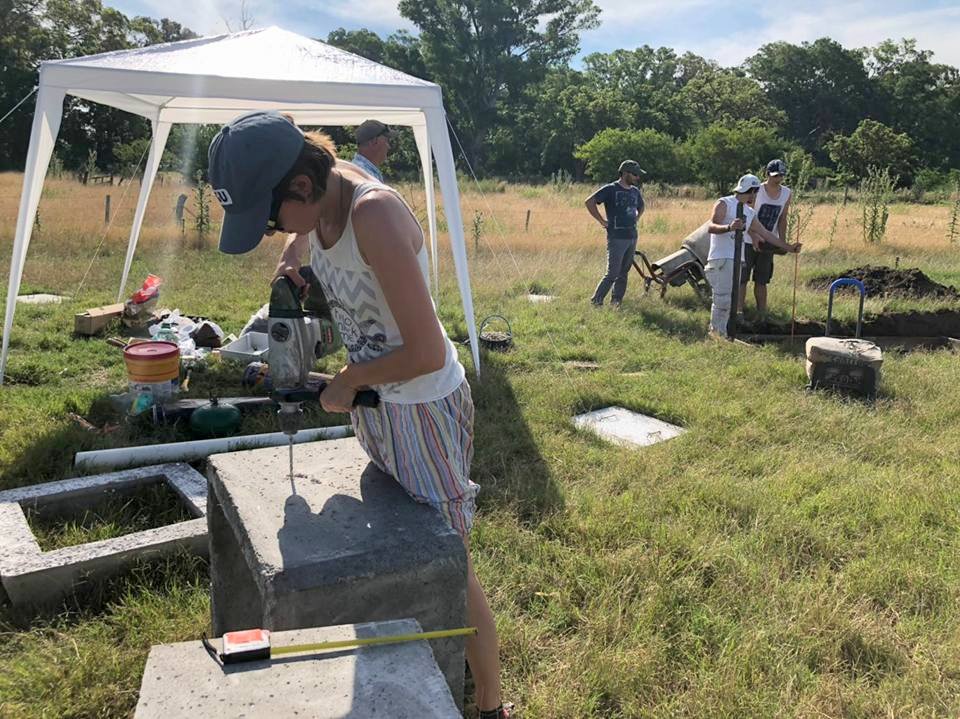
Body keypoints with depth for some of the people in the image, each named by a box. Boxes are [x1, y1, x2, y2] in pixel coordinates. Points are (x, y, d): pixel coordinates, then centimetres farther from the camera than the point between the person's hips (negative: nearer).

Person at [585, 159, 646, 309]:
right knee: (612, 273, -9)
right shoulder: (610, 189, -8)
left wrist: (635, 219, 17)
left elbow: (641, 207, 34)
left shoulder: (635, 191, 14)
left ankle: (616, 302, 18)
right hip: (616, 238, -7)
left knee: (623, 273, 10)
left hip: (632, 237, 7)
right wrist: (602, 221, -13)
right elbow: (589, 202, -15)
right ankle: (596, 301, 1)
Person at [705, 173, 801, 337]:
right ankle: (715, 333, -6)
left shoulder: (750, 213, 21)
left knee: (731, 300, 6)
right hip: (721, 259, -8)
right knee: (722, 299, -13)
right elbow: (711, 227, -17)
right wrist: (729, 227, -36)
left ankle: (721, 333, 12)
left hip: (738, 261, 8)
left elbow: (766, 234, 25)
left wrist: (789, 247, 24)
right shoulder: (724, 204, -3)